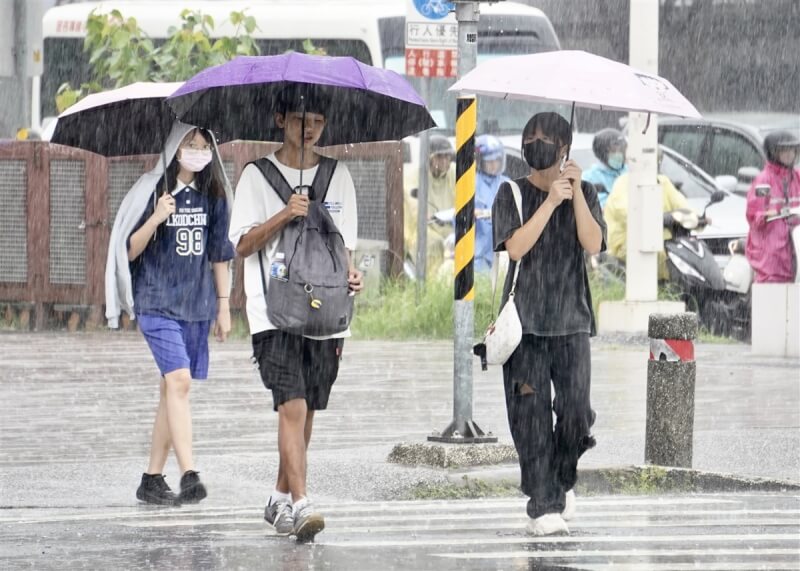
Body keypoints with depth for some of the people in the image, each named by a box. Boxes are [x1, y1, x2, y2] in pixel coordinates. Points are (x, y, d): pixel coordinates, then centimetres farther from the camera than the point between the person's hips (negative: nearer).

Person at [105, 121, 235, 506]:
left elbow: (219, 254, 17)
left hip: (197, 305, 5)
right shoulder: (153, 191, -4)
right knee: (178, 380, -19)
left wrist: (223, 306, 16)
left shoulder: (212, 196, 10)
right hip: (157, 303, -5)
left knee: (172, 388, 8)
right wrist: (156, 219, -21)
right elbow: (130, 251, -5)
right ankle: (189, 476, -26)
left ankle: (153, 479, 15)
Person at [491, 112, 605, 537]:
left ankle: (563, 481, 21)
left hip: (571, 321, 1)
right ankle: (543, 505, -3)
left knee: (576, 412, -6)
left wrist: (576, 191, -13)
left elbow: (593, 243, -6)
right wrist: (551, 202, -16)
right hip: (526, 322, -1)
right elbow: (515, 247, -11)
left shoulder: (584, 194, 9)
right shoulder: (512, 194, 4)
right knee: (531, 415, -6)